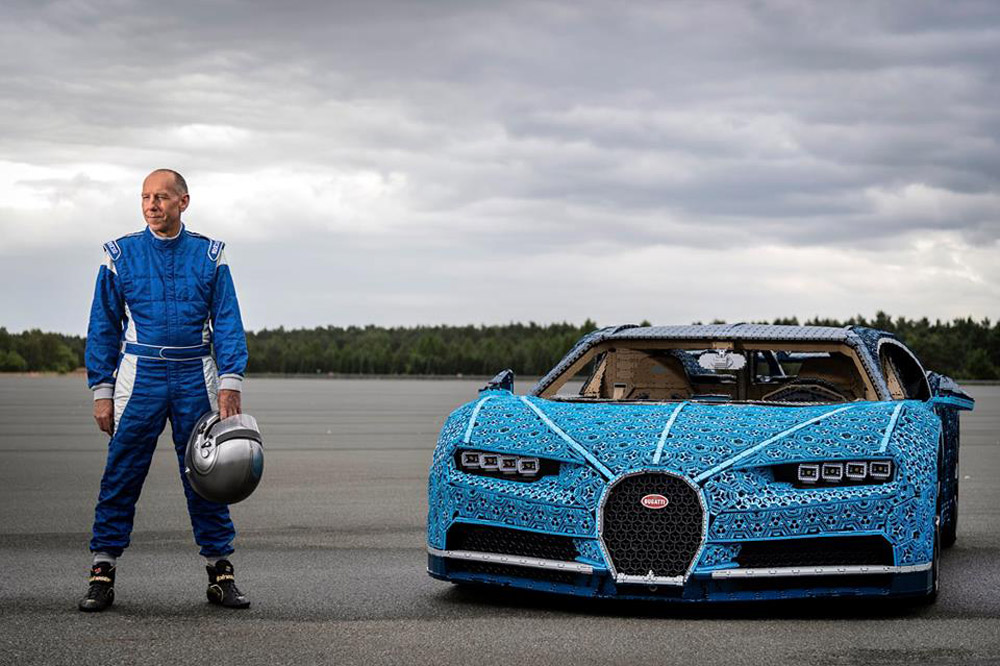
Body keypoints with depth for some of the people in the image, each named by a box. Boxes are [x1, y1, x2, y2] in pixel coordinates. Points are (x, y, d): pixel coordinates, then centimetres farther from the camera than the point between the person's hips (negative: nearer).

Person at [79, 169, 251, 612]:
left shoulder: (210, 256, 5)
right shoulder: (121, 255, 4)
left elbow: (228, 324, 3)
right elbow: (103, 327, 6)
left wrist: (230, 383, -8)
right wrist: (102, 391, 0)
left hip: (196, 378, 1)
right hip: (139, 376, 0)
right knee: (120, 477, -3)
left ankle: (220, 572, 10)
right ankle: (102, 574, 2)